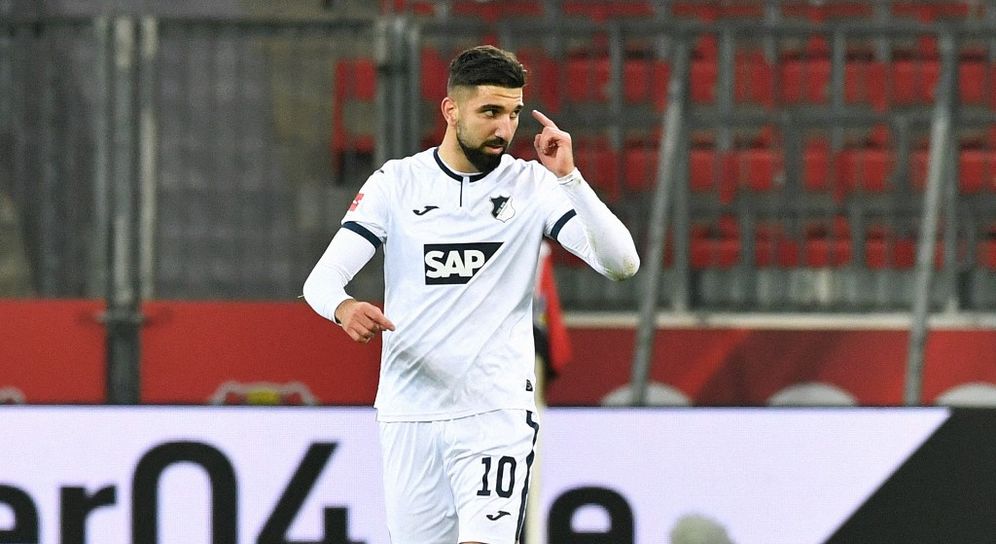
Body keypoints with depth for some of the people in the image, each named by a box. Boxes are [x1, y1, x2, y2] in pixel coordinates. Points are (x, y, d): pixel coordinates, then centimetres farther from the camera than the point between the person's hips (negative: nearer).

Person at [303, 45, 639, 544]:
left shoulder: (534, 185, 0)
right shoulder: (396, 183, 2)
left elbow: (622, 263, -9)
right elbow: (322, 278, -3)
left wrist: (567, 178, -18)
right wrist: (343, 307, -27)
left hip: (497, 409, -2)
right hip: (409, 411, 2)